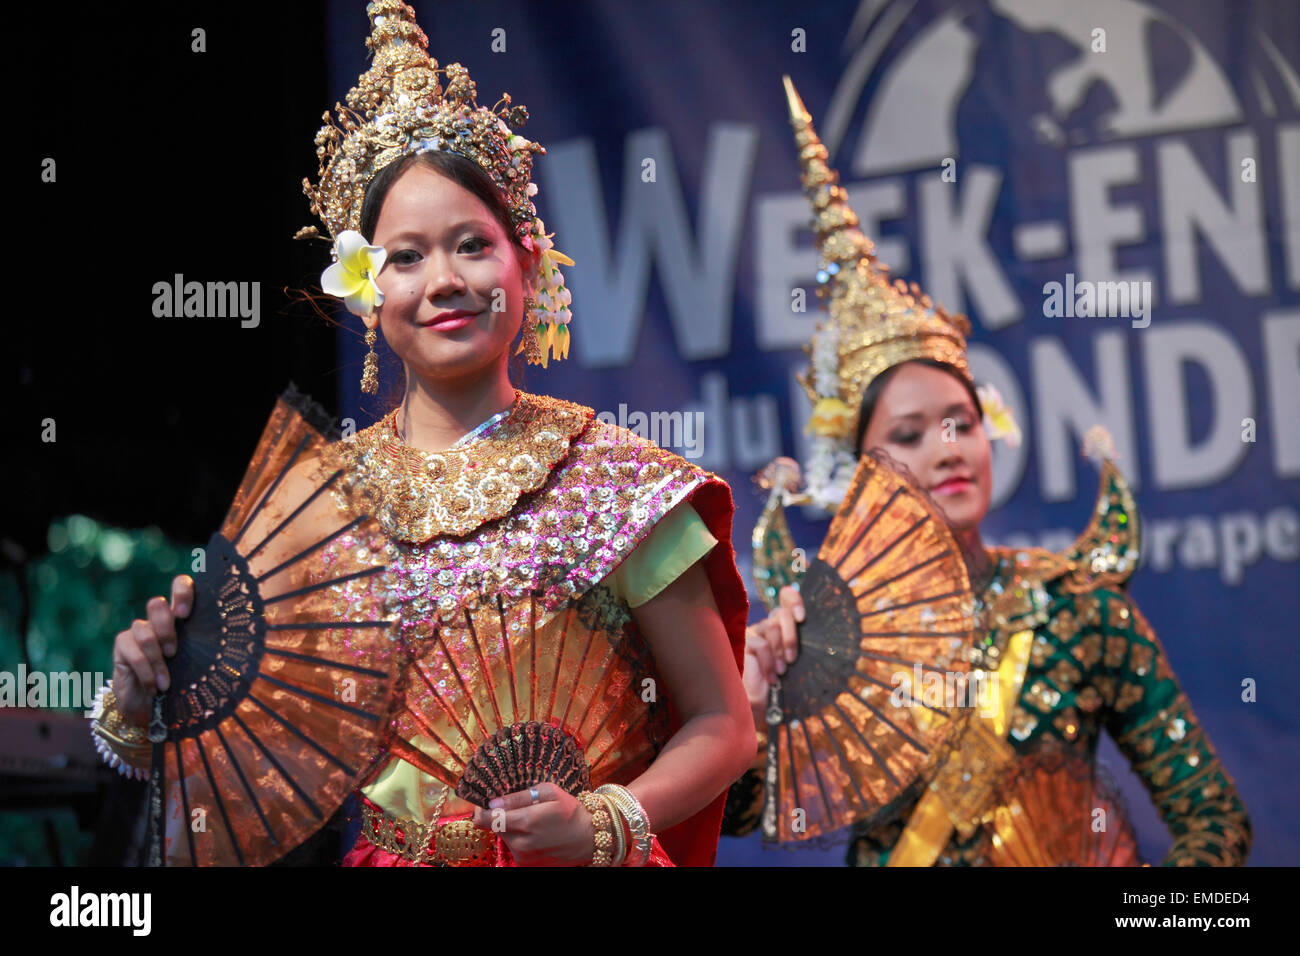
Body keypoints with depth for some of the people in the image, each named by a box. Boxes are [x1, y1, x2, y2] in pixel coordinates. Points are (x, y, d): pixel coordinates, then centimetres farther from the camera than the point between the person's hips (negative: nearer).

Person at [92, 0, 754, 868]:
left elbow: (721, 723, -1)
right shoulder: (317, 498, 1)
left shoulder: (612, 479, -5)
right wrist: (142, 705, -10)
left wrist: (603, 822, -14)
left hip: (578, 860, -2)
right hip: (394, 856, 3)